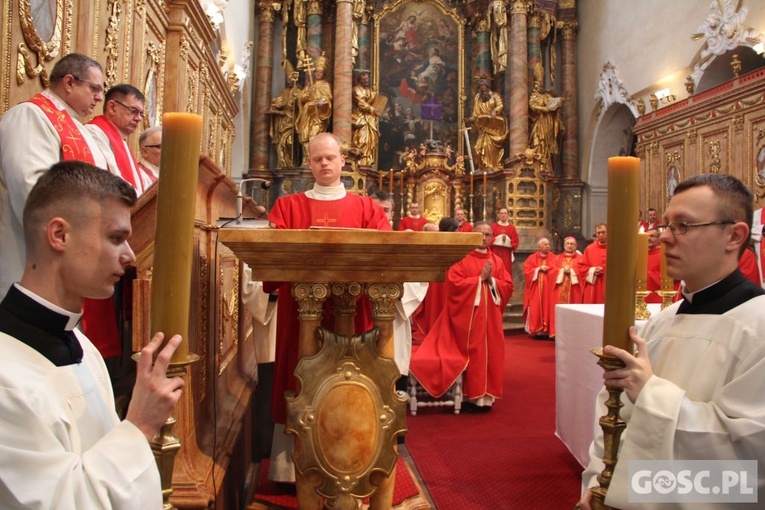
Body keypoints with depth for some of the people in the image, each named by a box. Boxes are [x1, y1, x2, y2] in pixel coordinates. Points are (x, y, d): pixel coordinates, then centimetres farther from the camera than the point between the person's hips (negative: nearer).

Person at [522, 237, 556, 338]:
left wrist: (548, 269, -13)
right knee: (536, 309, -4)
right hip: (536, 289, 0)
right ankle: (537, 330, -1)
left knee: (548, 307, -3)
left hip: (549, 288, 1)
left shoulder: (553, 258, 8)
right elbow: (527, 271, -4)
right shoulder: (532, 258, 6)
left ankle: (547, 330, 0)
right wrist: (539, 269, -11)